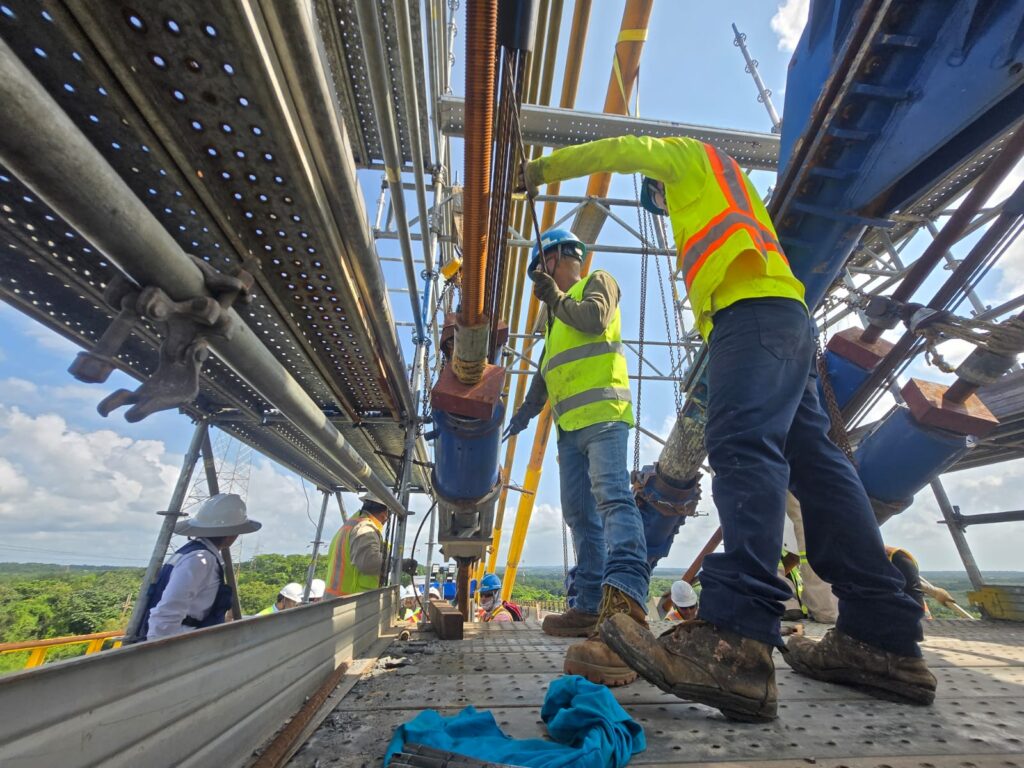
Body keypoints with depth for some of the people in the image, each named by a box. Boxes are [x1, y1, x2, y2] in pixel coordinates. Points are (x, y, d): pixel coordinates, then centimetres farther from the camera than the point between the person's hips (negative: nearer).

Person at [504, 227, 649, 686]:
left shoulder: (598, 282, 11)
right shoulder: (558, 315, 33)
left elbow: (594, 317, -13)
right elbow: (545, 369, 34)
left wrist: (552, 296, 1)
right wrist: (526, 409, 29)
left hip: (603, 414, -8)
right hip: (570, 424, 9)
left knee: (612, 498, -26)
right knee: (580, 515, 5)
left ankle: (625, 605, -37)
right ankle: (590, 608, 11)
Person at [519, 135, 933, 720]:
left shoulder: (694, 155, 24)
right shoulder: (715, 207, 43)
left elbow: (621, 150, 20)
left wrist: (541, 170, 30)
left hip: (755, 310, -9)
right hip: (785, 321, 9)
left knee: (743, 448, -28)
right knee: (815, 465, -1)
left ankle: (739, 642, -39)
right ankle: (884, 642, -1)